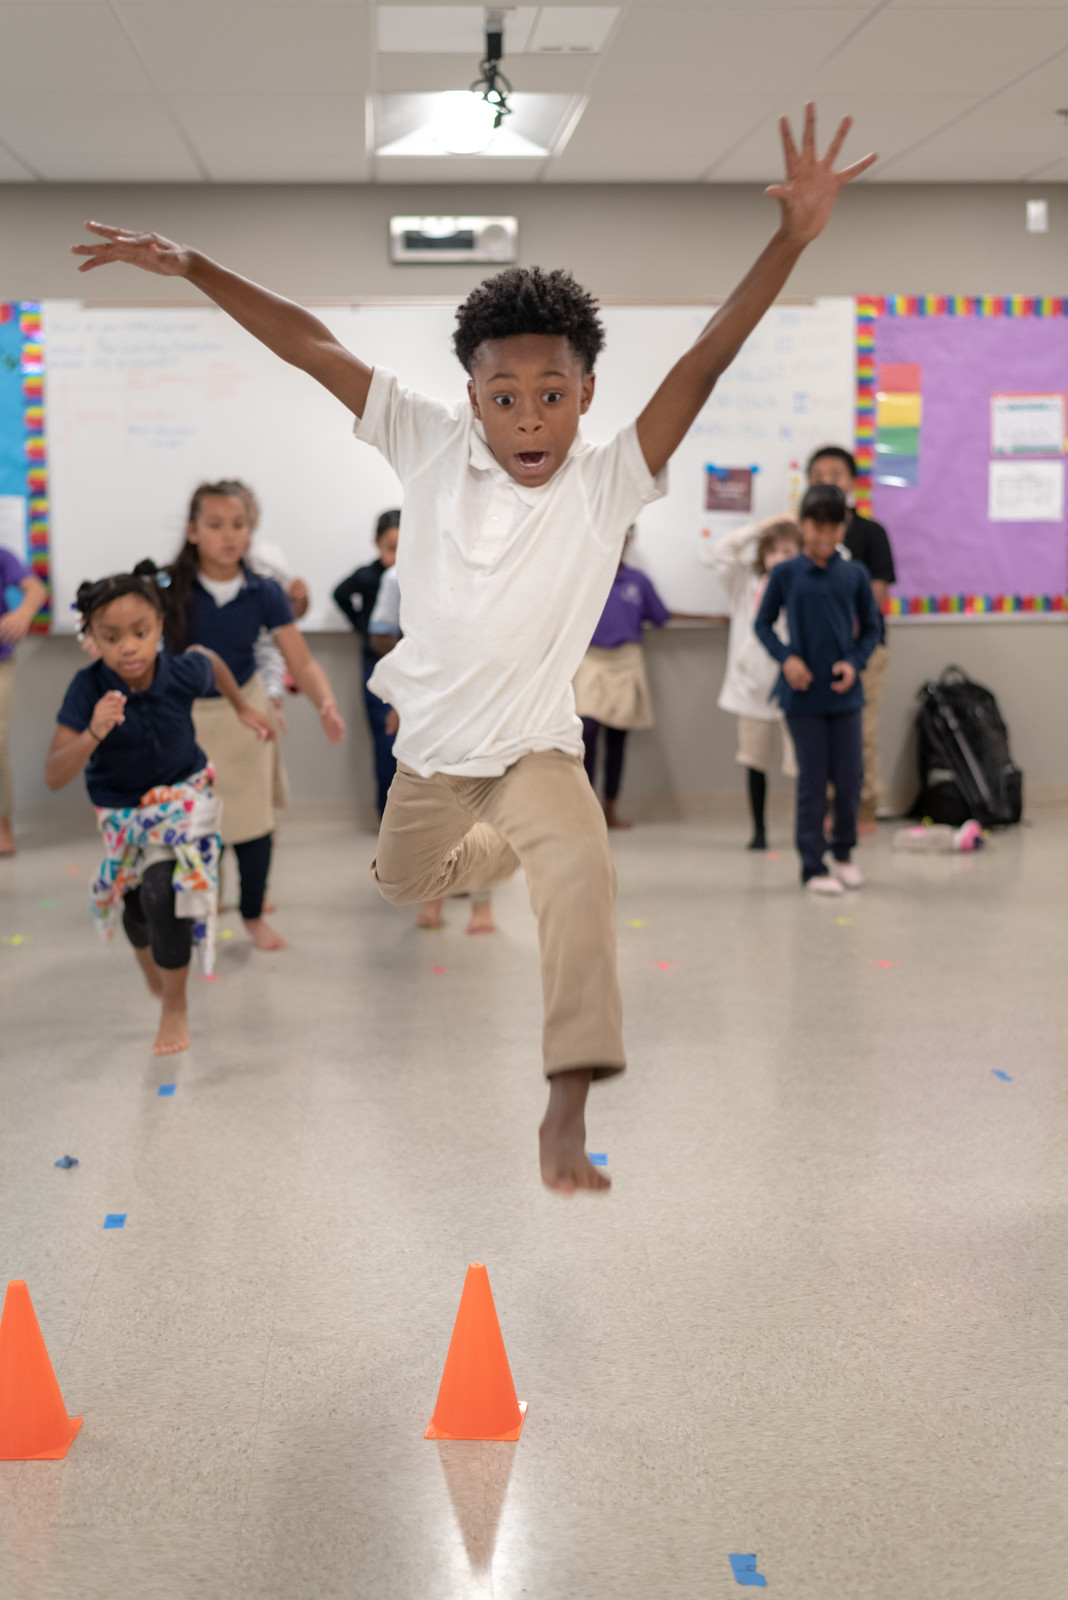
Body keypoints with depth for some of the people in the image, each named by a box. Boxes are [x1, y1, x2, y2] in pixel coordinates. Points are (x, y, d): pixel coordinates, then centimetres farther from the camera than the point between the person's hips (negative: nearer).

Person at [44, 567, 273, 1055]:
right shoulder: (88, 690, -29)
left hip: (183, 796, -1)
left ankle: (175, 1005, 0)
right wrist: (93, 734, -49)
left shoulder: (182, 673, -25)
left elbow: (209, 658, 3)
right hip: (121, 809, 2)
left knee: (162, 890, -21)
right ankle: (149, 959, 56)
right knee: (133, 901, 18)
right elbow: (54, 776, -33)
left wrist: (243, 709, 14)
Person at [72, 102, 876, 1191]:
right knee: (402, 884, 27)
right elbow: (314, 347, -13)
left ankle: (567, 1108, -28)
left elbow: (702, 365, -29)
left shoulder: (608, 481, -19)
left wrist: (791, 239, -38)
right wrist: (191, 266, -15)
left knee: (582, 870, -31)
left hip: (537, 744, -3)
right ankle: (499, 850, 62)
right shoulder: (431, 446, -14)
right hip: (430, 743, 4)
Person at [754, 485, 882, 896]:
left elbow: (871, 628, 8)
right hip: (802, 693, -2)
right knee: (812, 782, 3)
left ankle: (844, 853, 29)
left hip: (844, 692, 2)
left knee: (849, 778, 6)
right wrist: (786, 657, -11)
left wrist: (854, 661, -9)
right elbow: (763, 624, 5)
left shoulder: (855, 574, 2)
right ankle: (813, 866, 13)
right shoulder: (785, 574, -2)